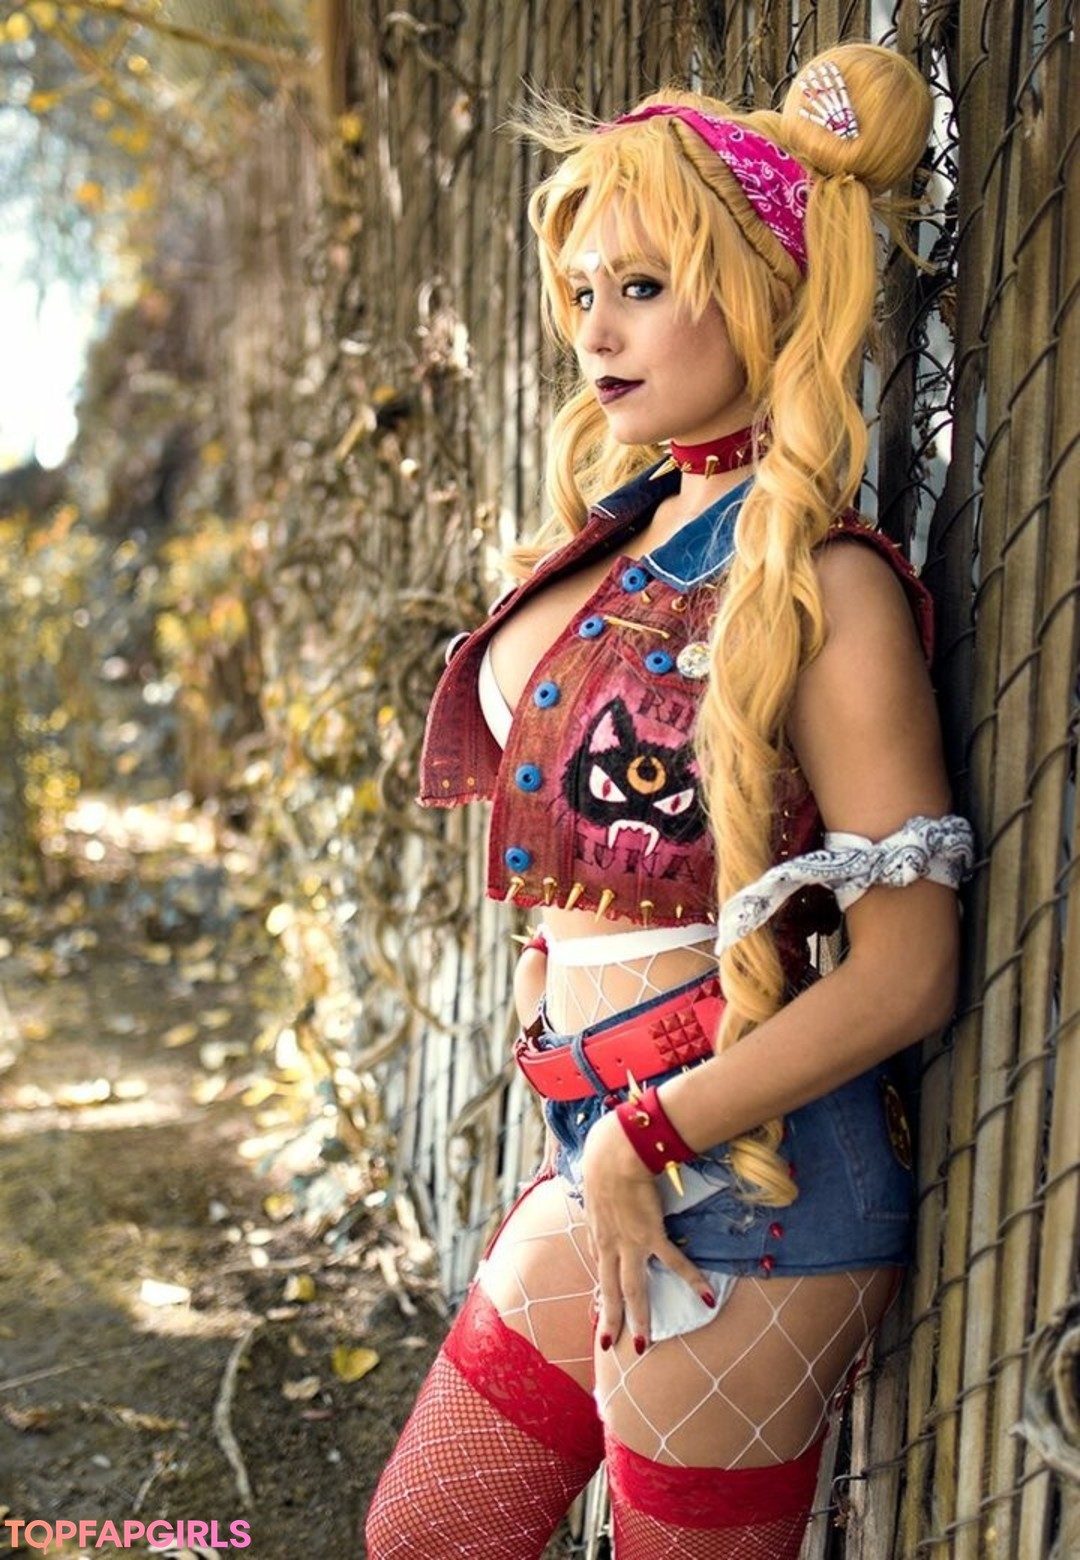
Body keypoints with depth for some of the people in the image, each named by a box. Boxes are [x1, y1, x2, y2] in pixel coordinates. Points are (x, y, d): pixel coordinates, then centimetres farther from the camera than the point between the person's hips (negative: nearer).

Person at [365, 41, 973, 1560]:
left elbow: (906, 972, -18)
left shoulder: (819, 582, -15)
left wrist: (647, 1143, -14)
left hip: (738, 1175, -8)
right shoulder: (626, 533, 8)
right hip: (602, 1153, 8)